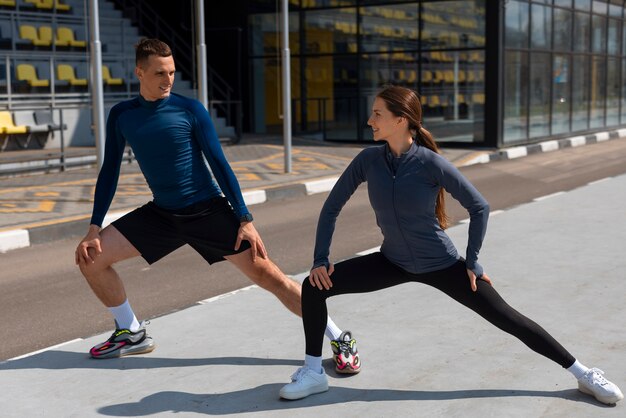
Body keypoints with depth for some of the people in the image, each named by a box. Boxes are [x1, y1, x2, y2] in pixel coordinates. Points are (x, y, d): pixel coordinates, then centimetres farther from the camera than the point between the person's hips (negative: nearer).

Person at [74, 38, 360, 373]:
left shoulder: (190, 110, -9)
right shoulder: (121, 116, 0)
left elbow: (219, 165, -7)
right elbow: (109, 172, 6)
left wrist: (244, 219, -11)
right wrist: (94, 228, 1)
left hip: (208, 211, -4)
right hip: (161, 214, 4)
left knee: (266, 274, -10)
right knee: (91, 258, -5)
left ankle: (339, 339, 1)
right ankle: (131, 334, 16)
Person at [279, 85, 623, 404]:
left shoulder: (431, 163, -24)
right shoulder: (368, 160, -13)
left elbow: (479, 207, -14)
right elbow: (332, 207, -2)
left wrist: (471, 262, -11)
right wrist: (320, 259, -7)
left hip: (442, 265, -3)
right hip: (392, 262, 4)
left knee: (507, 318, 0)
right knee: (314, 286, -9)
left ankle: (582, 373, 17)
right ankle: (313, 372, 6)